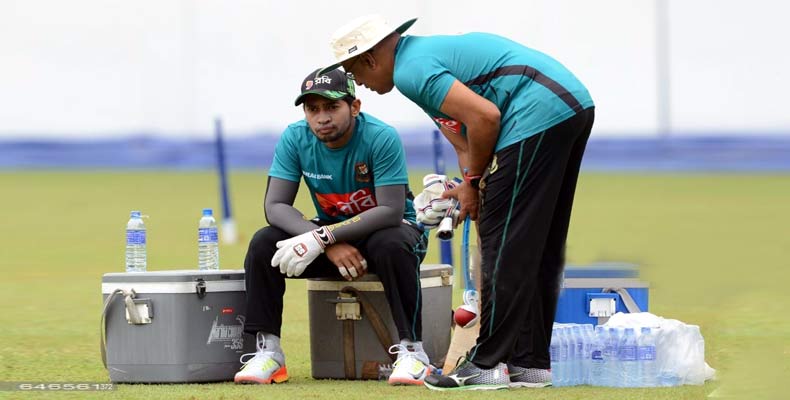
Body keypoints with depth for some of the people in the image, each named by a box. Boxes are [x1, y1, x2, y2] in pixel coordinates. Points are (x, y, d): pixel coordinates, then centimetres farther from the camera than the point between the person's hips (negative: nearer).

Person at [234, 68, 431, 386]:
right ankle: (268, 351, -16)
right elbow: (275, 205, -17)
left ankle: (411, 350, -30)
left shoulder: (381, 138, -23)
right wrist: (330, 246, -33)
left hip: (385, 226, -4)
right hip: (333, 232, 4)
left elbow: (391, 211, -30)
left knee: (391, 244, -39)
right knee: (263, 243, -20)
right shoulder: (295, 139, -12)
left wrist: (322, 238, -40)